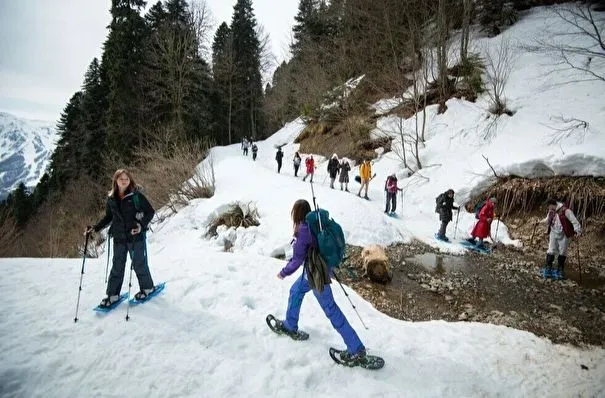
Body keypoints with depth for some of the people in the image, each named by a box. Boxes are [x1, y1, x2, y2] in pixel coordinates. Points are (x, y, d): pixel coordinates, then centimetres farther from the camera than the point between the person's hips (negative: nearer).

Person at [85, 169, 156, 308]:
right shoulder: (111, 199, 6)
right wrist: (95, 228, 7)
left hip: (136, 236, -4)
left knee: (139, 264, 6)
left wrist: (142, 225, -19)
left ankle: (147, 287, 26)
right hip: (119, 238, 4)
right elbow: (108, 217, 17)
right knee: (117, 266, 10)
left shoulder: (137, 195, -8)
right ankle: (113, 294, 19)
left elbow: (150, 211, -6)